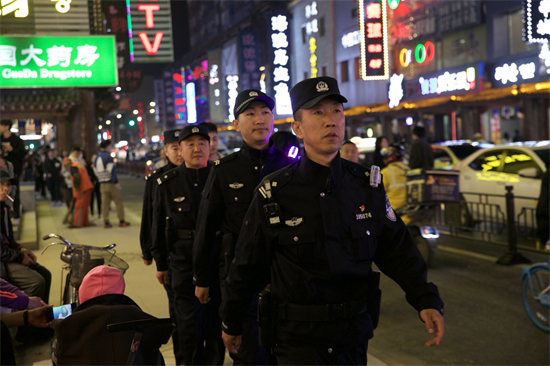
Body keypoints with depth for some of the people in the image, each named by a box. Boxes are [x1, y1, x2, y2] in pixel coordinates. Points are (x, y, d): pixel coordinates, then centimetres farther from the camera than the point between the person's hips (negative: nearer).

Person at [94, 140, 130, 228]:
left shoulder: (97, 158, 14)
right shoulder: (108, 157, -12)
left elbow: (95, 171, 17)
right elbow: (112, 171, -18)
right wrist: (116, 182, -17)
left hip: (102, 184, 7)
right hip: (111, 183, -7)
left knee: (105, 203, 7)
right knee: (119, 201, 1)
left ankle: (106, 222, 7)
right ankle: (121, 221, 2)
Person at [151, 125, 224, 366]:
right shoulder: (167, 183, 4)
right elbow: (158, 226, 9)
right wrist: (161, 264, 9)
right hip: (184, 262, 0)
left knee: (216, 323, 9)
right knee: (190, 326, 1)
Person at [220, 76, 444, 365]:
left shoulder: (368, 184, -1)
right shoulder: (274, 194, -10)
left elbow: (396, 250, 4)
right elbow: (247, 266, -2)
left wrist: (426, 300, -8)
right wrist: (231, 323, 7)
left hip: (355, 335, 4)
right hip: (298, 338, -3)